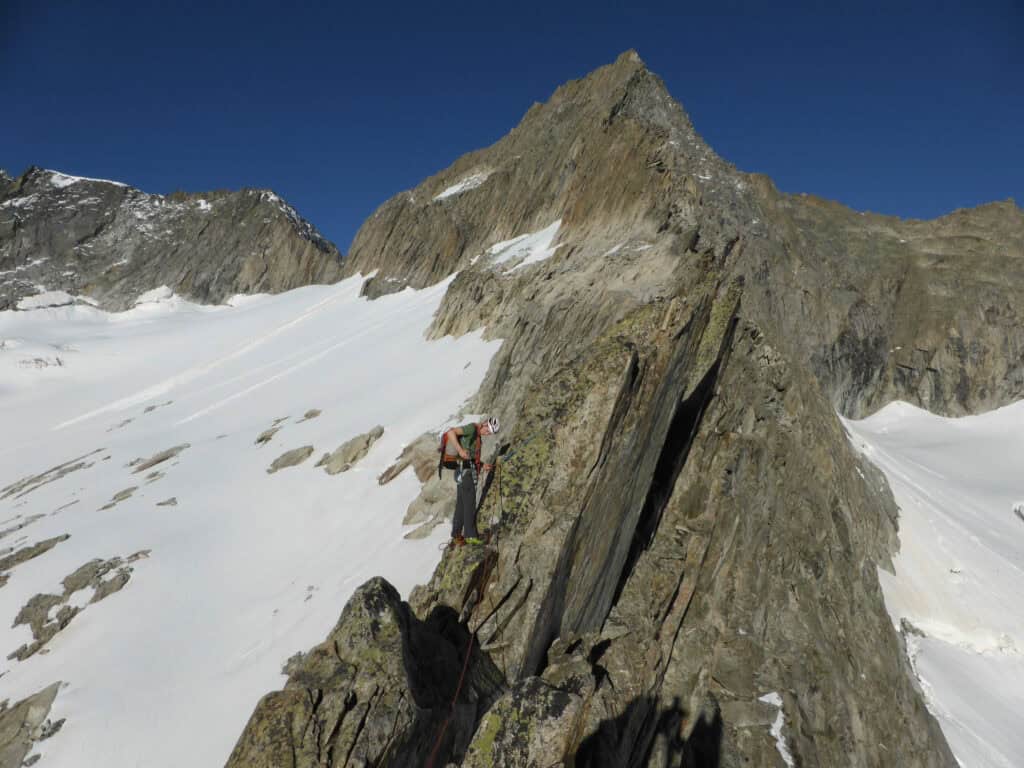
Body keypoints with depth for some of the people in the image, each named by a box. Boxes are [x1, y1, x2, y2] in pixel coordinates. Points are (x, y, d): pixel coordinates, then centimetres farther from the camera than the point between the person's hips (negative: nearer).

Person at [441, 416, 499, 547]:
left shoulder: (476, 434, 19)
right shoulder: (472, 428, -9)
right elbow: (451, 432, -23)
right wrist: (460, 450, -28)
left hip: (464, 471, 10)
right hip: (465, 469, -10)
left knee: (461, 505, 11)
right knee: (470, 503, -8)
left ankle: (456, 536, 15)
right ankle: (471, 535, -6)